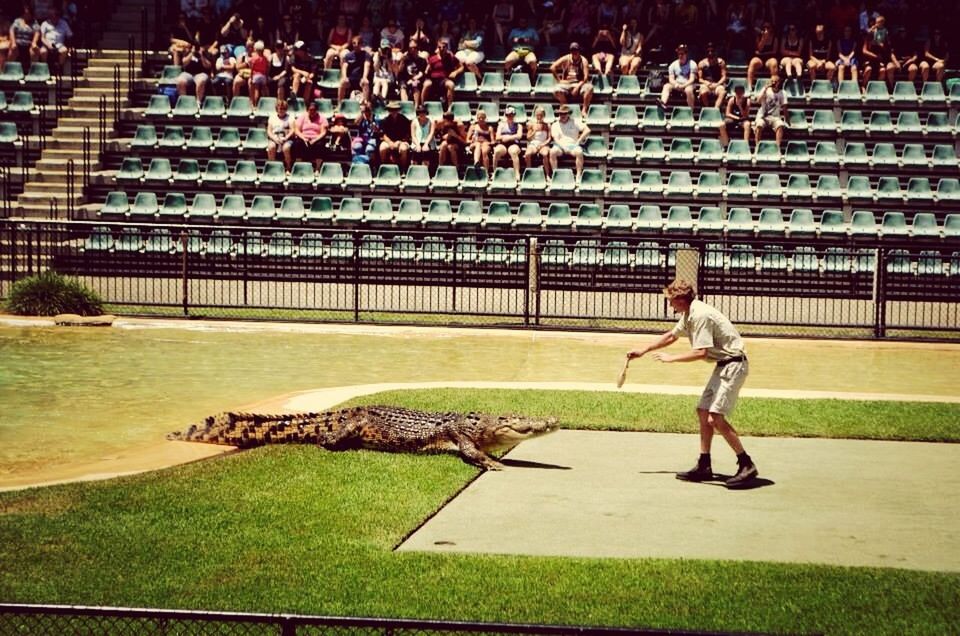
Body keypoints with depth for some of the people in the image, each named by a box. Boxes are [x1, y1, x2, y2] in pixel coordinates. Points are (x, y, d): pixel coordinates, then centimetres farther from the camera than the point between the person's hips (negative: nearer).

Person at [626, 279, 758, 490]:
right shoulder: (688, 315, 12)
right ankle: (704, 466, 18)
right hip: (723, 366, 11)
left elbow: (701, 352, -24)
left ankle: (746, 466, -14)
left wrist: (671, 358, -13)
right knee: (703, 411, 12)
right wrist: (643, 350, 34)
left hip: (733, 365, -11)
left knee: (715, 418, -17)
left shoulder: (700, 315, -20)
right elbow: (671, 336, 30)